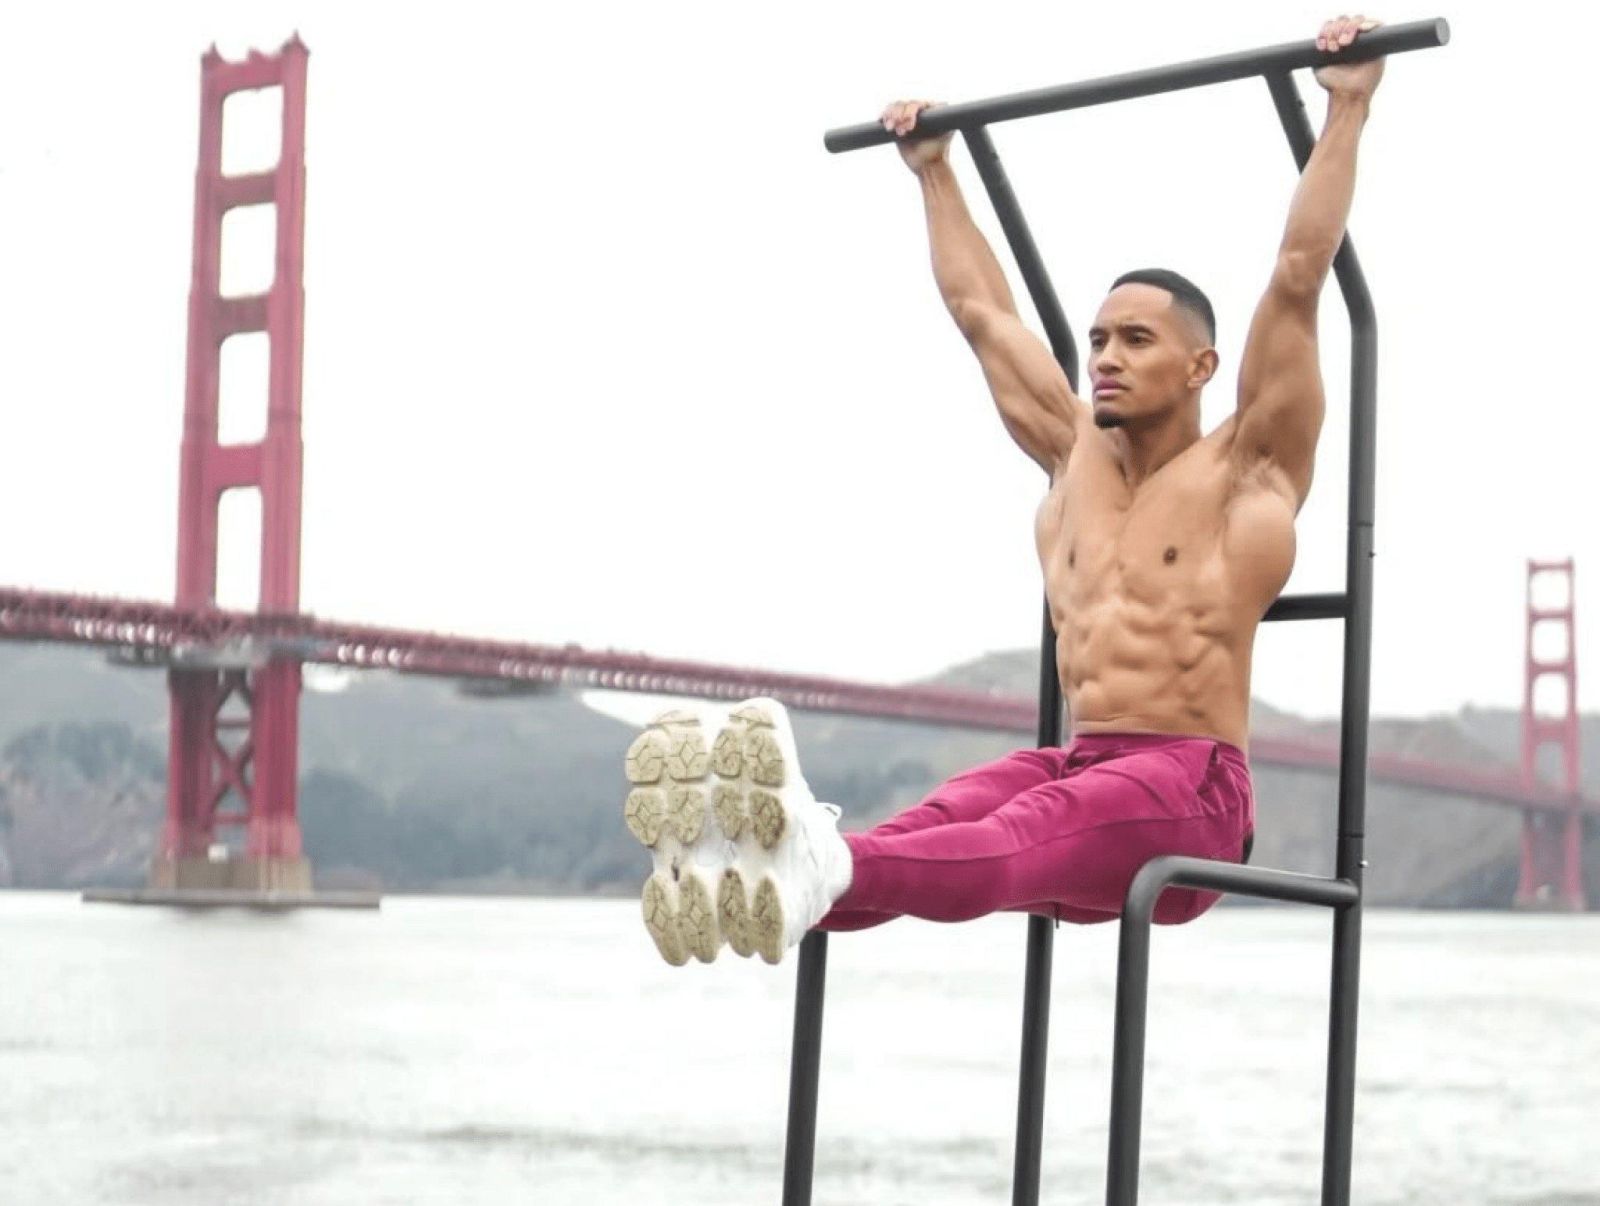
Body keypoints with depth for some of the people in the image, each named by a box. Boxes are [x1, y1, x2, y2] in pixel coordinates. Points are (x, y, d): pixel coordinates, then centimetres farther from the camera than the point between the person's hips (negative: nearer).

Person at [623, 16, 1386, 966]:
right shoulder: (1076, 452, 20)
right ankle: (750, 876, -58)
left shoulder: (1244, 467, 4)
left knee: (1018, 842, -37)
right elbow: (982, 311, 28)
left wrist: (1347, 112, -5)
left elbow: (1298, 276, -4)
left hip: (1189, 790, -5)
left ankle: (822, 868, -68)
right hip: (1073, 767, 5)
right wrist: (935, 174, 34)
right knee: (935, 823, -29)